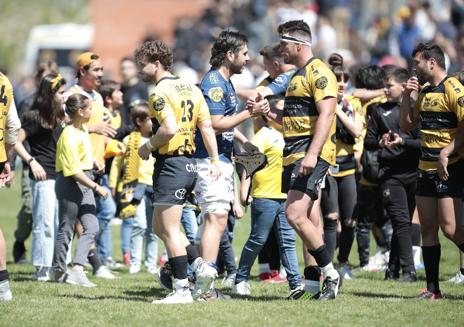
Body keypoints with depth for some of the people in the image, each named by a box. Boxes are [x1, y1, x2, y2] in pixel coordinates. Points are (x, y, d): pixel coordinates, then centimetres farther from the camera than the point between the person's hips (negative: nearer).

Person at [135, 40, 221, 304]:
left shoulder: (161, 92, -13)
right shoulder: (190, 88, 13)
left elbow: (170, 128, -25)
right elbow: (207, 126, 10)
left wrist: (148, 147, -10)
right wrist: (214, 161, 11)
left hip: (171, 164, -9)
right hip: (189, 163, 9)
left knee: (169, 231, -4)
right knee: (160, 227, 18)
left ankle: (182, 290, -4)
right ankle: (199, 265, 11)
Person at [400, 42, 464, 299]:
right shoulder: (424, 92, 15)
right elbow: (407, 125, 19)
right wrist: (407, 96, 6)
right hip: (426, 169, 8)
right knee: (428, 228, 5)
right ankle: (432, 288, 7)